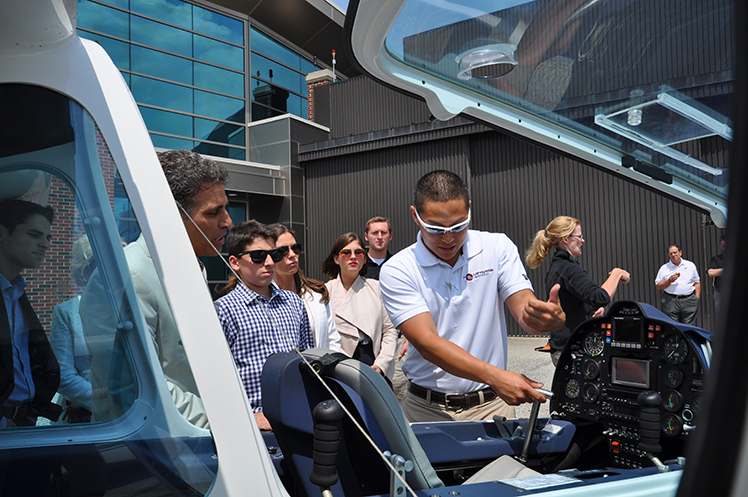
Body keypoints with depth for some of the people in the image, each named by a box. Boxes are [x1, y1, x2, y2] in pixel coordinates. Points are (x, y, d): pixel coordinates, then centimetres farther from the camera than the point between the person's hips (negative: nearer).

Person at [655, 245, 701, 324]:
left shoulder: (690, 265, 12)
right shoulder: (664, 268, 7)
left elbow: (697, 283, 14)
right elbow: (658, 286, 6)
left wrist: (697, 299, 5)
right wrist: (669, 281, -11)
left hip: (689, 300, 1)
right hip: (670, 301, -1)